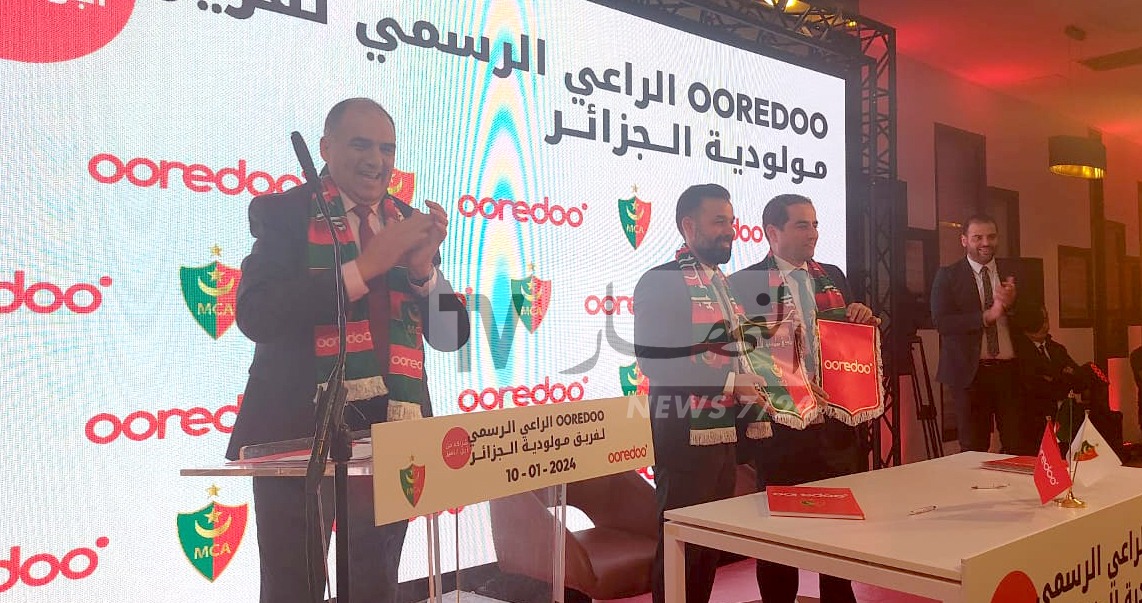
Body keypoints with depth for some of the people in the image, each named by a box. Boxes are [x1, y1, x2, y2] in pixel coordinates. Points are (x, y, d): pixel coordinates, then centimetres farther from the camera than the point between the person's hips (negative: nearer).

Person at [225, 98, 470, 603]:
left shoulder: (411, 225, 9)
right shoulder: (282, 213, -2)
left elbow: (451, 335, 6)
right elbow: (254, 314, -17)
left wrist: (423, 269, -13)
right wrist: (366, 264, -22)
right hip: (300, 430, -4)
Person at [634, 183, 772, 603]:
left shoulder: (726, 284, 14)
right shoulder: (661, 281, -11)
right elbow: (653, 361, -20)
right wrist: (730, 383, -19)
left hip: (725, 433, 8)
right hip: (684, 434, -8)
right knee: (681, 541, 2)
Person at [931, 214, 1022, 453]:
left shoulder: (1012, 272, 10)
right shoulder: (947, 276, 1)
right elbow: (941, 322, -11)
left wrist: (1011, 304, -14)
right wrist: (987, 316, -21)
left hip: (1010, 370, 2)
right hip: (970, 371, -2)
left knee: (1017, 447, 4)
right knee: (974, 449, 6)